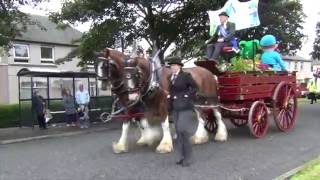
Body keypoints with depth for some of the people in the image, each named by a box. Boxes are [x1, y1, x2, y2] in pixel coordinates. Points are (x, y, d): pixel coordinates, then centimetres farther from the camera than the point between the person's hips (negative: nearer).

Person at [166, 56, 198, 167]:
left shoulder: (186, 76, -8)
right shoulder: (170, 77, 12)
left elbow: (194, 87, -5)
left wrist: (187, 96, -11)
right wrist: (169, 96, 4)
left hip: (185, 107, -7)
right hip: (174, 107, 7)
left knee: (183, 130, -11)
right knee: (178, 132, 11)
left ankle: (187, 158, 2)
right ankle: (182, 156, 22)